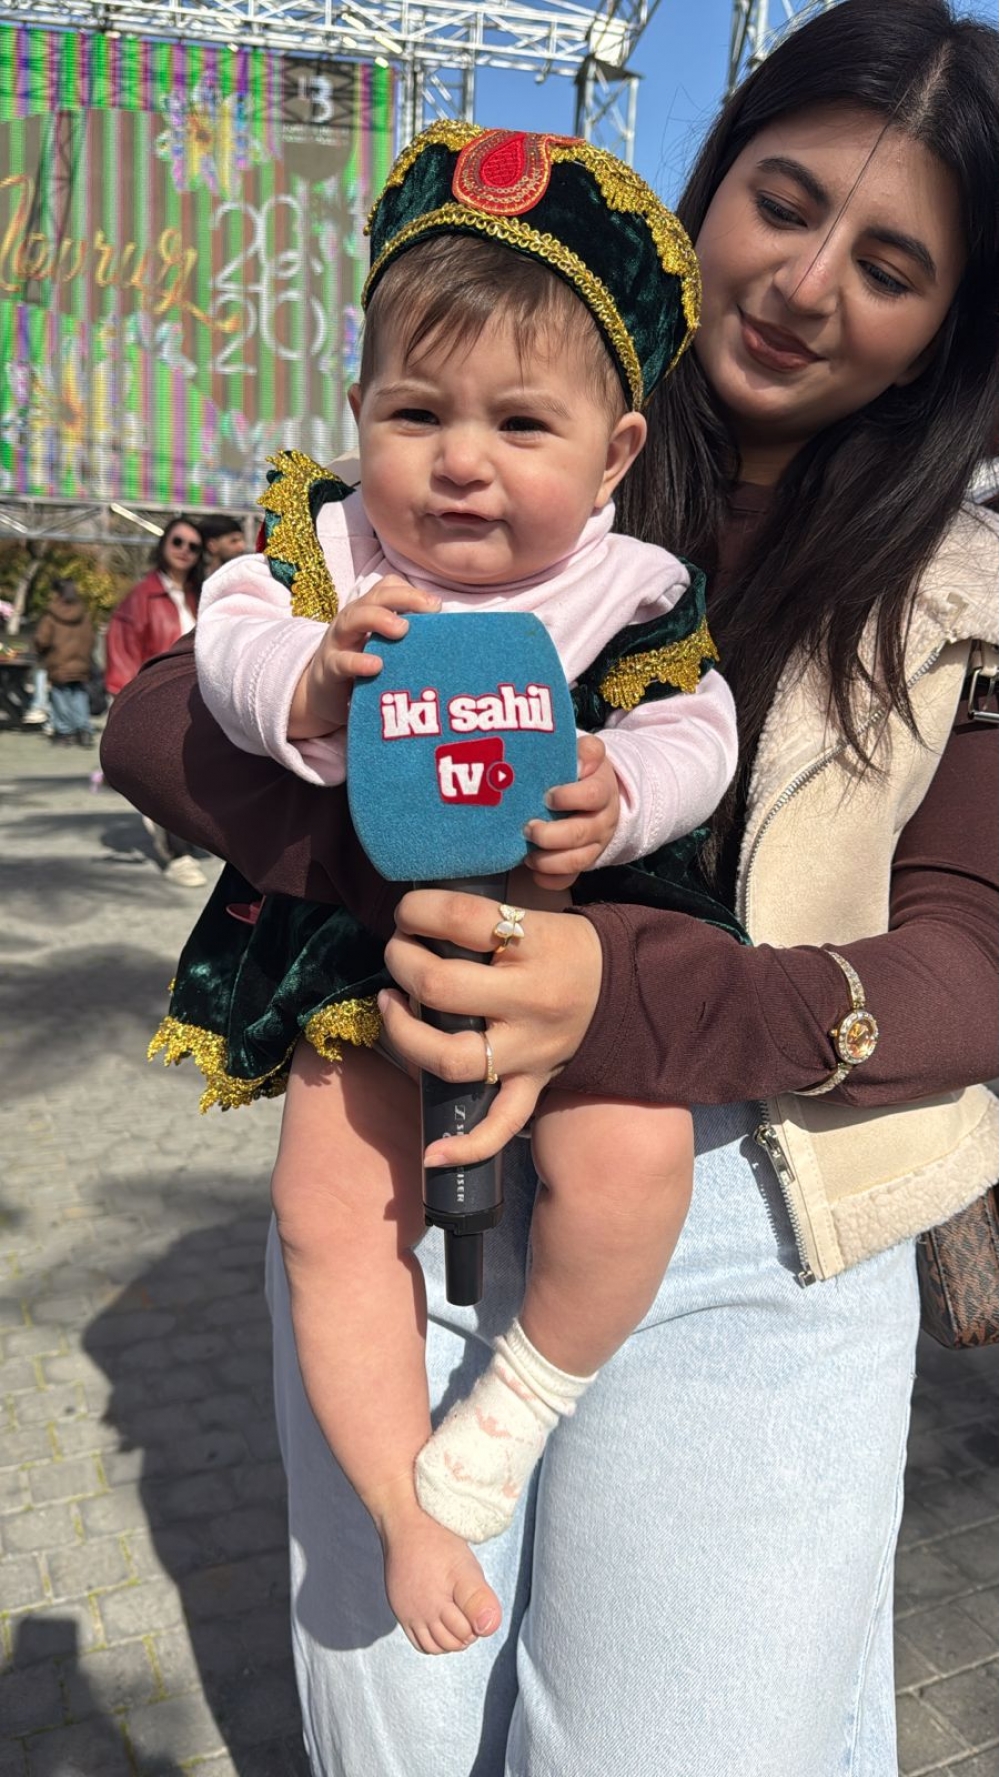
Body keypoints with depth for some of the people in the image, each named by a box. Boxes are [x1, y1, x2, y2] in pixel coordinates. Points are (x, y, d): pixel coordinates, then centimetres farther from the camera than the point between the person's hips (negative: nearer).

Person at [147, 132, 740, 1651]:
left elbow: (698, 732, -6)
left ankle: (526, 1398, 6)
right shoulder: (321, 542, -2)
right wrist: (310, 675, -30)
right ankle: (405, 1511, 18)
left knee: (632, 1157, -25)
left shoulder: (634, 590, -7)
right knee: (332, 1209, -4)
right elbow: (227, 647, -7)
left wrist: (623, 793, -27)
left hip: (569, 922, -1)